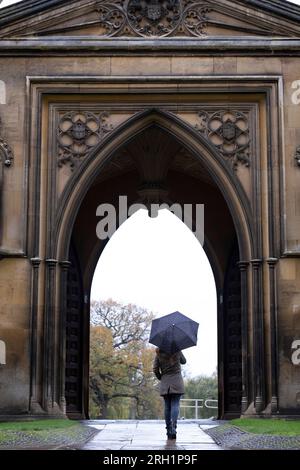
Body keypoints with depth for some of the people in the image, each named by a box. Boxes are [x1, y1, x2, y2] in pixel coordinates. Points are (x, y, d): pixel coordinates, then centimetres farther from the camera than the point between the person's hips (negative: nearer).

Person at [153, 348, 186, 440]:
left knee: (167, 406, 8)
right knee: (175, 405, -6)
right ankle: (173, 427, -23)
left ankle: (169, 430, 8)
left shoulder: (159, 354, 1)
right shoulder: (177, 351, -1)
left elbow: (155, 369, -1)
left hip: (165, 383, 2)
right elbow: (183, 361, 18)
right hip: (177, 382, -1)